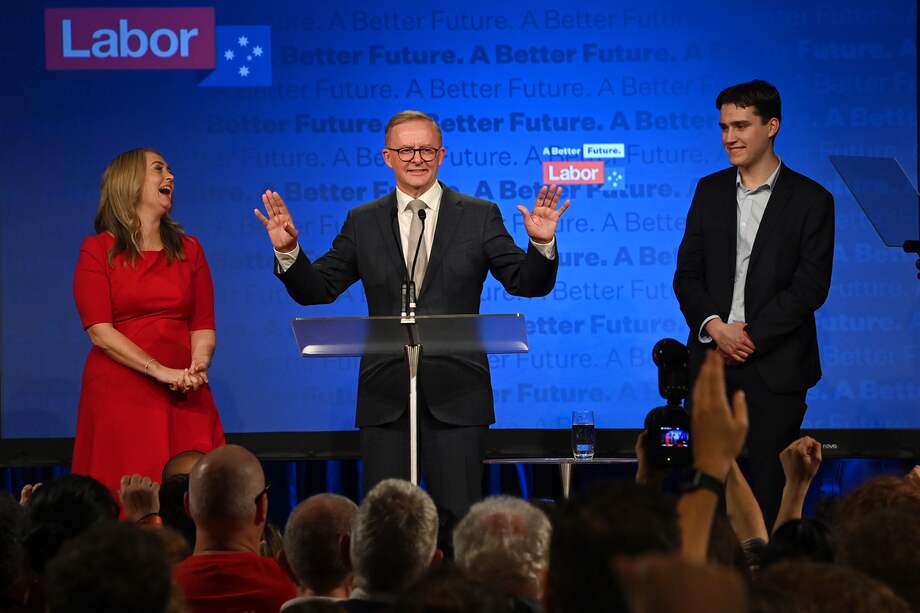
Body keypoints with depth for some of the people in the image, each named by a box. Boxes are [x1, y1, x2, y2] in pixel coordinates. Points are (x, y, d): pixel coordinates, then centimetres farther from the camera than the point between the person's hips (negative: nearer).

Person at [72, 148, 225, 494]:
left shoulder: (189, 250, 15)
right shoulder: (98, 251, 2)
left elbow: (203, 325, 8)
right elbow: (99, 331, -7)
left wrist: (197, 369, -13)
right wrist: (161, 371, -16)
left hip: (184, 398, 3)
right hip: (120, 396, -3)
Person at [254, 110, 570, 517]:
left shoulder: (479, 216, 4)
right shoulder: (364, 223, 8)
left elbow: (527, 284, -1)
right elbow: (317, 289, 7)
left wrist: (541, 243, -21)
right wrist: (288, 250, -12)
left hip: (455, 393, -1)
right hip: (386, 393, 2)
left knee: (458, 518, 0)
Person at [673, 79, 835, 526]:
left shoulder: (811, 200, -1)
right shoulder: (710, 191, 11)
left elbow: (811, 287, -7)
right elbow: (687, 274, 8)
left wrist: (750, 338, -13)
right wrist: (715, 328, -11)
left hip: (775, 367, -3)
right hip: (712, 357, 3)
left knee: (770, 486, -1)